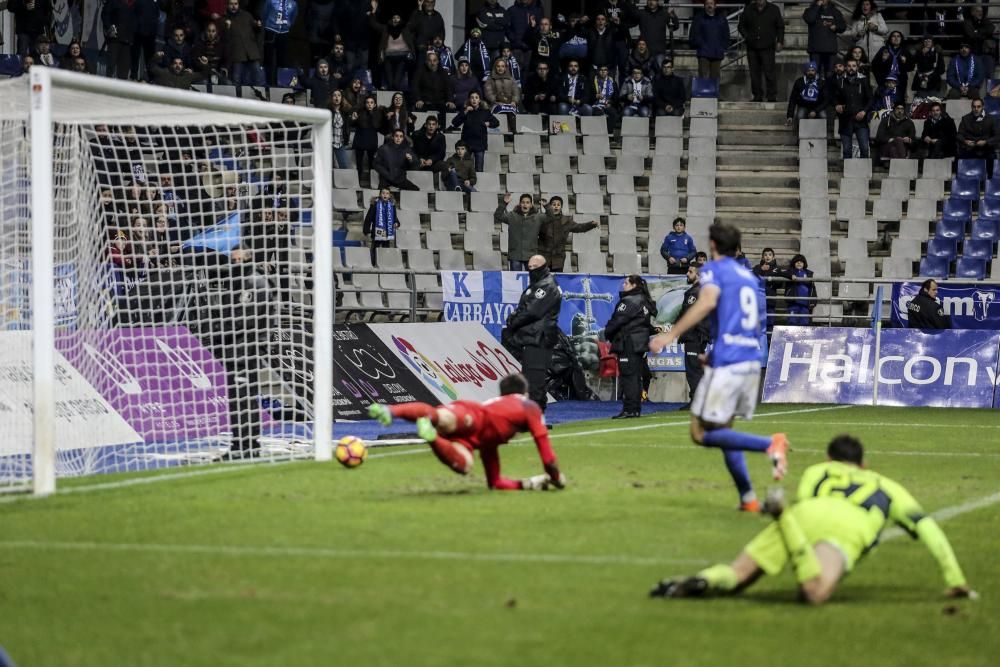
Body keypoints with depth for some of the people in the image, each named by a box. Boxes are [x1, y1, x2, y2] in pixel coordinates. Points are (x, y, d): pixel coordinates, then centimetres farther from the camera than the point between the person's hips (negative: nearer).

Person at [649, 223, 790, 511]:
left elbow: (708, 301, -20)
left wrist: (672, 334, -23)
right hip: (752, 360, 8)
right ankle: (748, 498, 6)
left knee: (701, 433, -4)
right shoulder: (750, 277, 22)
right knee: (721, 429, 17)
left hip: (727, 361, -8)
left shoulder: (714, 269, 0)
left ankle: (770, 444, -21)